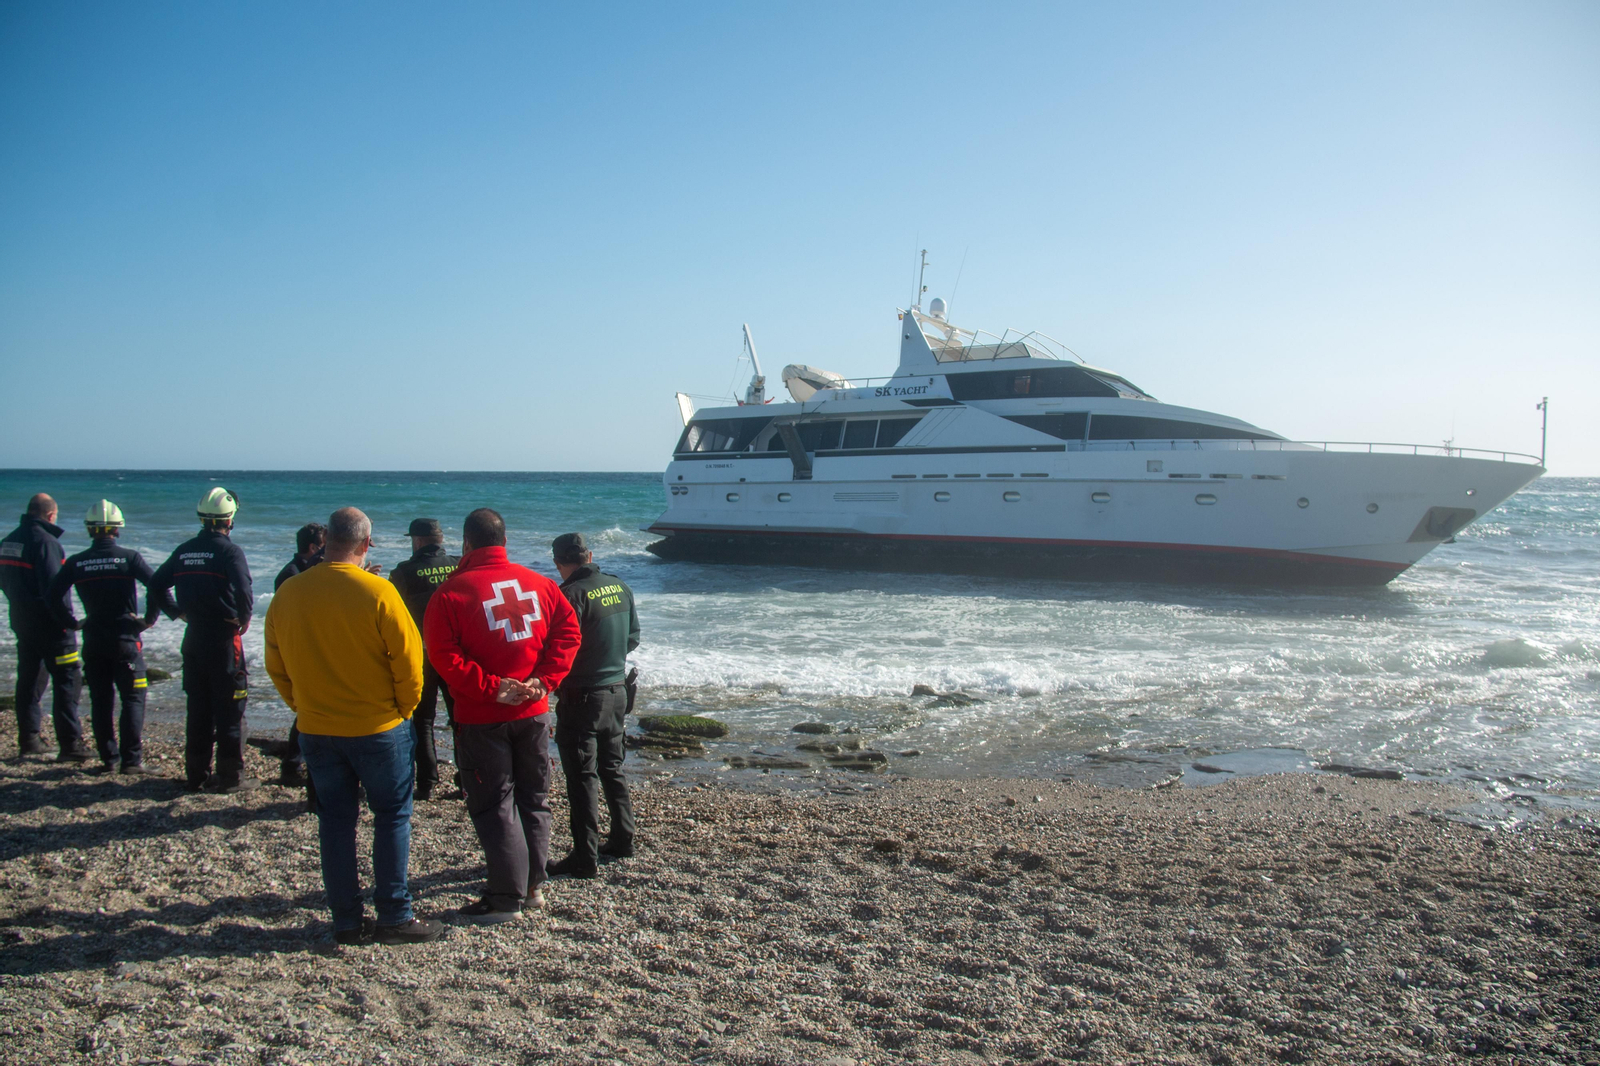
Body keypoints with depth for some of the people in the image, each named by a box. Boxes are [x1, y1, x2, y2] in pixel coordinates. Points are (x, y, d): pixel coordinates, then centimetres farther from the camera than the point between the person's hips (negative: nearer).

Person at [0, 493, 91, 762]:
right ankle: (70, 744, -7)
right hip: (49, 626, -9)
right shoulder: (45, 541, -18)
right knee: (67, 682, -5)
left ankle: (29, 740, 22)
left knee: (29, 679, 17)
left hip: (22, 622, 9)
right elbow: (52, 586, -23)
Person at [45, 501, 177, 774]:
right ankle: (132, 760, -3)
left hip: (93, 640, 3)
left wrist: (72, 622, 10)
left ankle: (109, 759, 13)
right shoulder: (129, 557, -7)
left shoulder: (76, 563, 2)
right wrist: (151, 618, -5)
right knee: (132, 699, 2)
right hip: (125, 638, -3)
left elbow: (53, 595, 0)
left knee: (101, 700, 11)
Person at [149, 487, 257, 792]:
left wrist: (180, 613, 16)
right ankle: (230, 776, 5)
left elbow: (155, 585, 13)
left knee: (198, 707, 14)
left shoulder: (184, 550, 9)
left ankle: (196, 774, 21)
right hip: (223, 638, -6)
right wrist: (245, 617, -8)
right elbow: (243, 591, -25)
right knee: (229, 707, 1)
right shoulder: (229, 550, -12)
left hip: (193, 638, 6)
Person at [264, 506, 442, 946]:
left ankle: (347, 920, 19)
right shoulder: (377, 592, -16)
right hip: (378, 727, -4)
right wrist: (404, 708, 3)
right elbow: (408, 659, -13)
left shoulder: (288, 594, -1)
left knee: (335, 820, 13)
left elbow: (276, 666, 8)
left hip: (315, 728, 5)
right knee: (392, 816, 7)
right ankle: (394, 916, 10)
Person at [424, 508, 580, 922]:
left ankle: (507, 897, 8)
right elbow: (568, 630, -1)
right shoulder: (538, 583, 3)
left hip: (481, 717, -4)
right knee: (534, 798, 16)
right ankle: (533, 886, 25)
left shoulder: (451, 592, -10)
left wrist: (489, 688, -16)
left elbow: (443, 655, -18)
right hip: (532, 712, 4)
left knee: (493, 805, 4)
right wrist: (545, 680, -6)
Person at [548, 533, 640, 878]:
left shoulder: (571, 594, -18)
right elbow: (633, 638, 12)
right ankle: (622, 840, 28)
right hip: (617, 691, 7)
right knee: (612, 767, 20)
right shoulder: (620, 587, 4)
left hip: (582, 696, -7)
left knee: (582, 776, -1)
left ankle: (585, 858, 3)